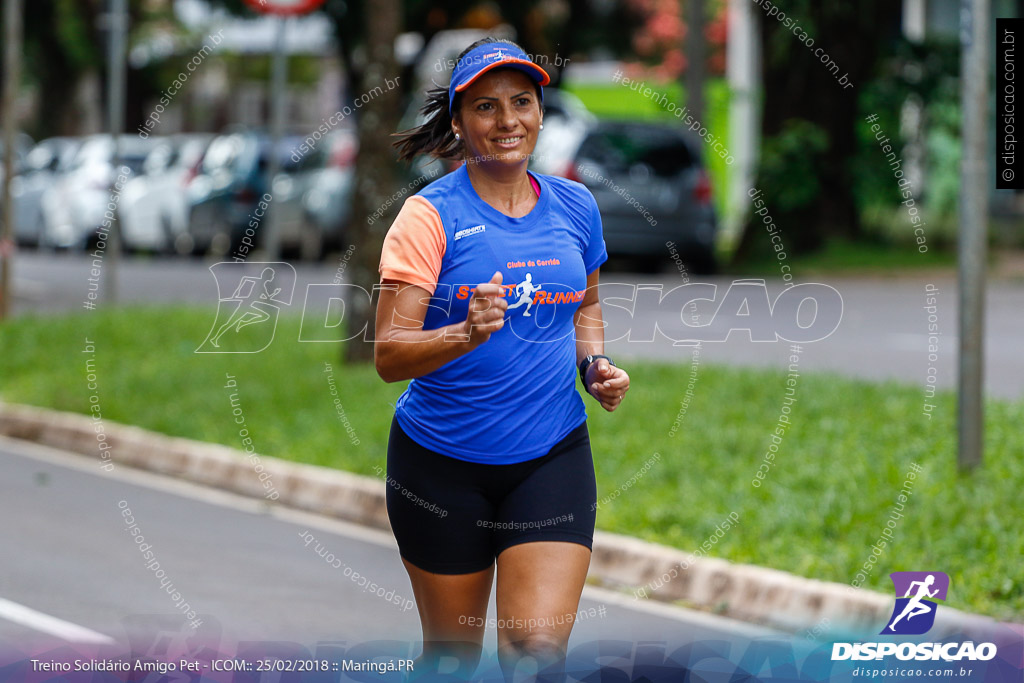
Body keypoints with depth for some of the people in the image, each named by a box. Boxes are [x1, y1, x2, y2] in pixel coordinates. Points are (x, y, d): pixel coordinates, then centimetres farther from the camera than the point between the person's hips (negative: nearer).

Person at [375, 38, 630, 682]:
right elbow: (389, 355, -16)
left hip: (553, 456, 2)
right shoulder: (431, 214, -10)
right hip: (441, 460, -2)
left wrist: (596, 363, 5)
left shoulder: (575, 206, 4)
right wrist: (467, 333, -34)